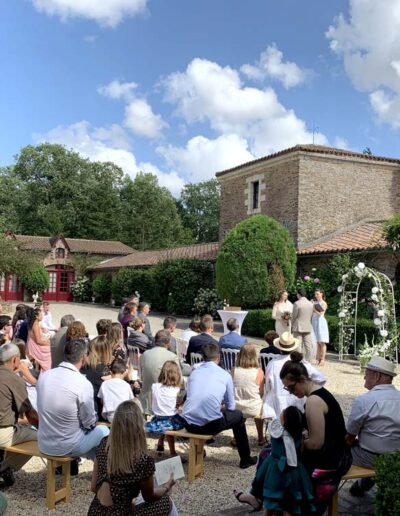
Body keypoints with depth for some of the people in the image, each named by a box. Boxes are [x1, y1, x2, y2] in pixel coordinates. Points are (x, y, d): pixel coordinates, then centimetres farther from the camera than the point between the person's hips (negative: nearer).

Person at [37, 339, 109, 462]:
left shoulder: (43, 376, -6)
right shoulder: (83, 384, -22)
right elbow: (89, 423, -12)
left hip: (44, 445, 6)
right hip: (67, 447, -6)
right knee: (103, 430, 20)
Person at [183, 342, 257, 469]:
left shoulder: (194, 372, 10)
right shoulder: (225, 375, 2)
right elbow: (231, 406, 10)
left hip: (189, 424, 4)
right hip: (211, 425, -4)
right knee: (238, 415, 23)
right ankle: (245, 459, 33)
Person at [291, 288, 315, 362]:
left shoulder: (297, 303, -13)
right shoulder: (311, 304, 3)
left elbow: (294, 316, -6)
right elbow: (311, 316, 9)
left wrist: (292, 325, 11)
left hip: (298, 327, -4)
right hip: (308, 327, 4)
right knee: (308, 345, 9)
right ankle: (308, 361, 11)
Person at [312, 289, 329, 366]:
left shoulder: (324, 304, -2)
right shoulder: (314, 302, 12)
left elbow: (320, 314, -9)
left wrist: (314, 309, -12)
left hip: (320, 322, -5)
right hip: (314, 322, 5)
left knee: (322, 342, -4)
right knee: (317, 342, 5)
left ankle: (322, 359, -2)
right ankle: (318, 359, 9)